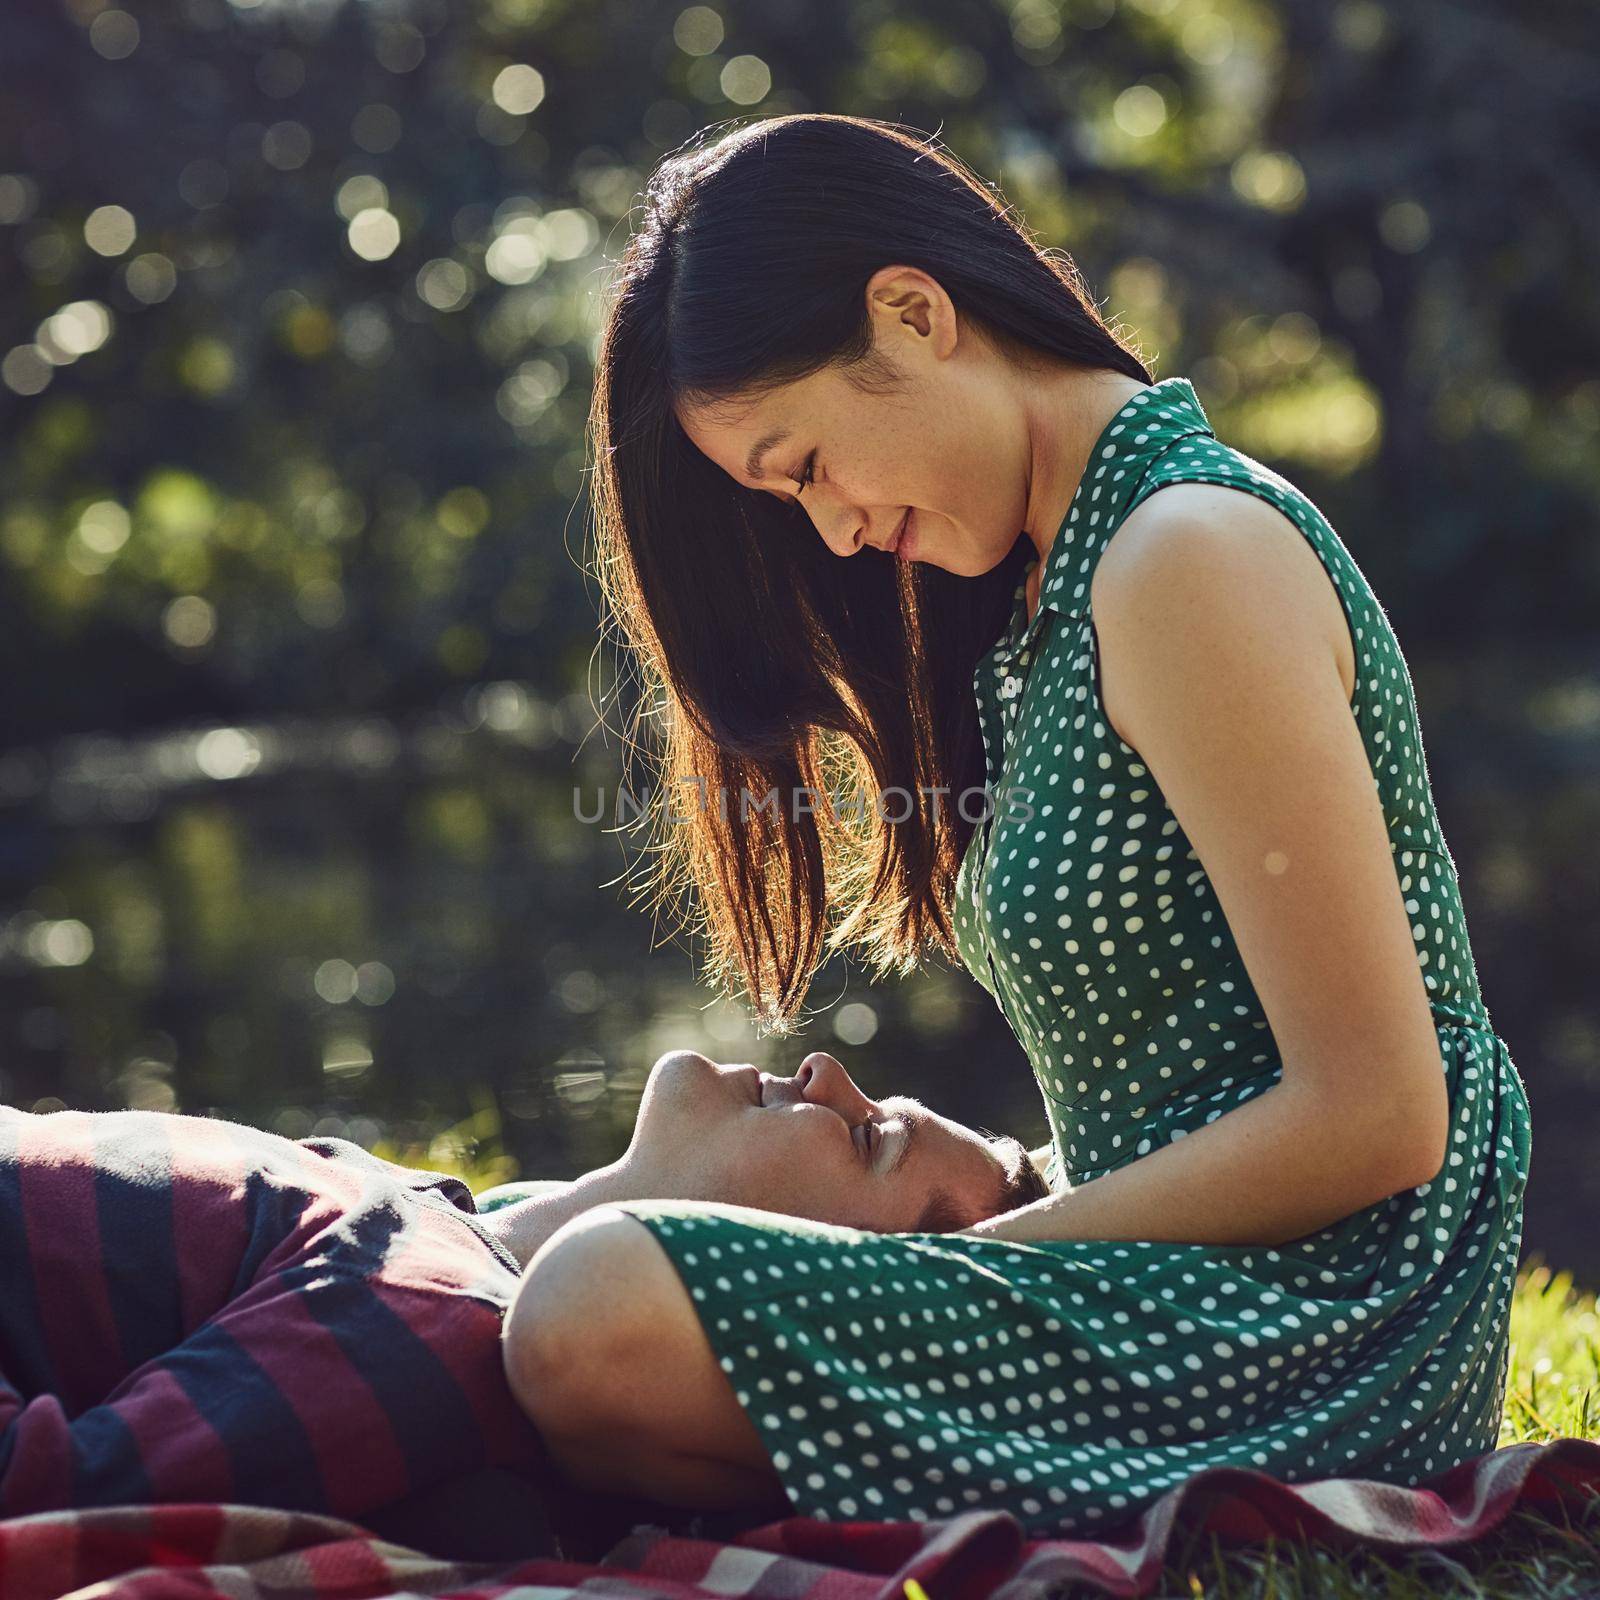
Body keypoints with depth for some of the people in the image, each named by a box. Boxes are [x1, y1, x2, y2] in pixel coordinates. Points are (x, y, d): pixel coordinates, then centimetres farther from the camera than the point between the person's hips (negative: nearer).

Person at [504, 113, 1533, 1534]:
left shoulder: (1190, 555, -15)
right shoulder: (1057, 582, 16)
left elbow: (1375, 1119, -19)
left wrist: (986, 1247, -13)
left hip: (1314, 1332, -10)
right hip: (1189, 1297, 10)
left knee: (596, 1321, -30)